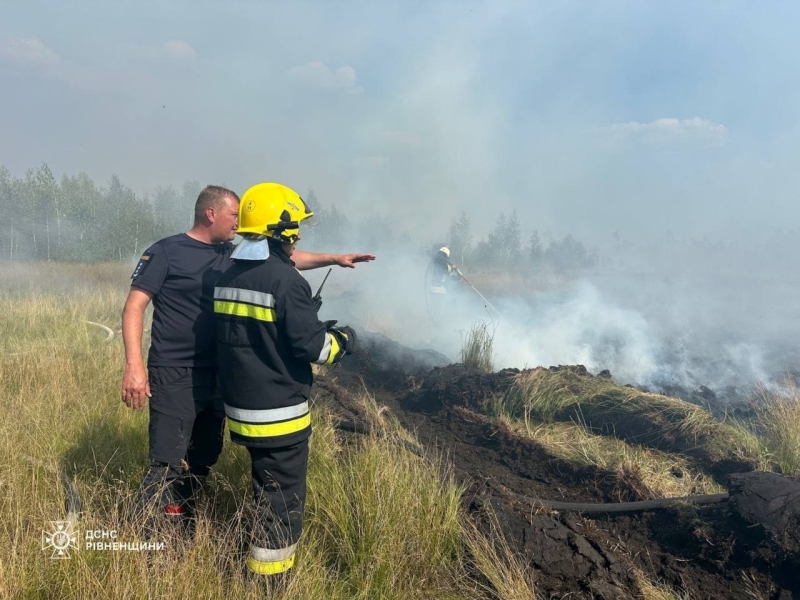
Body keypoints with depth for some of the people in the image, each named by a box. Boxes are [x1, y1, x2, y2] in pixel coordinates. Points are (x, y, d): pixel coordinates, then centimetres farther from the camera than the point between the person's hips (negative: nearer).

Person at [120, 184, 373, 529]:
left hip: (217, 375, 7)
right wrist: (134, 365, -21)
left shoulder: (231, 254, 9)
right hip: (174, 376, -7)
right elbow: (134, 307, -11)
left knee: (201, 462, 16)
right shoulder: (165, 252, -8)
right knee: (167, 466, -8)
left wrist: (334, 258, 10)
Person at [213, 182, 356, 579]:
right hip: (279, 412, -9)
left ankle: (260, 559, 40)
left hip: (242, 406, 9)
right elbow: (311, 345, -19)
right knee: (283, 498, 6)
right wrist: (343, 338, 1)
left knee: (265, 488, 25)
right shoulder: (286, 279, -20)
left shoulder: (229, 277, 7)